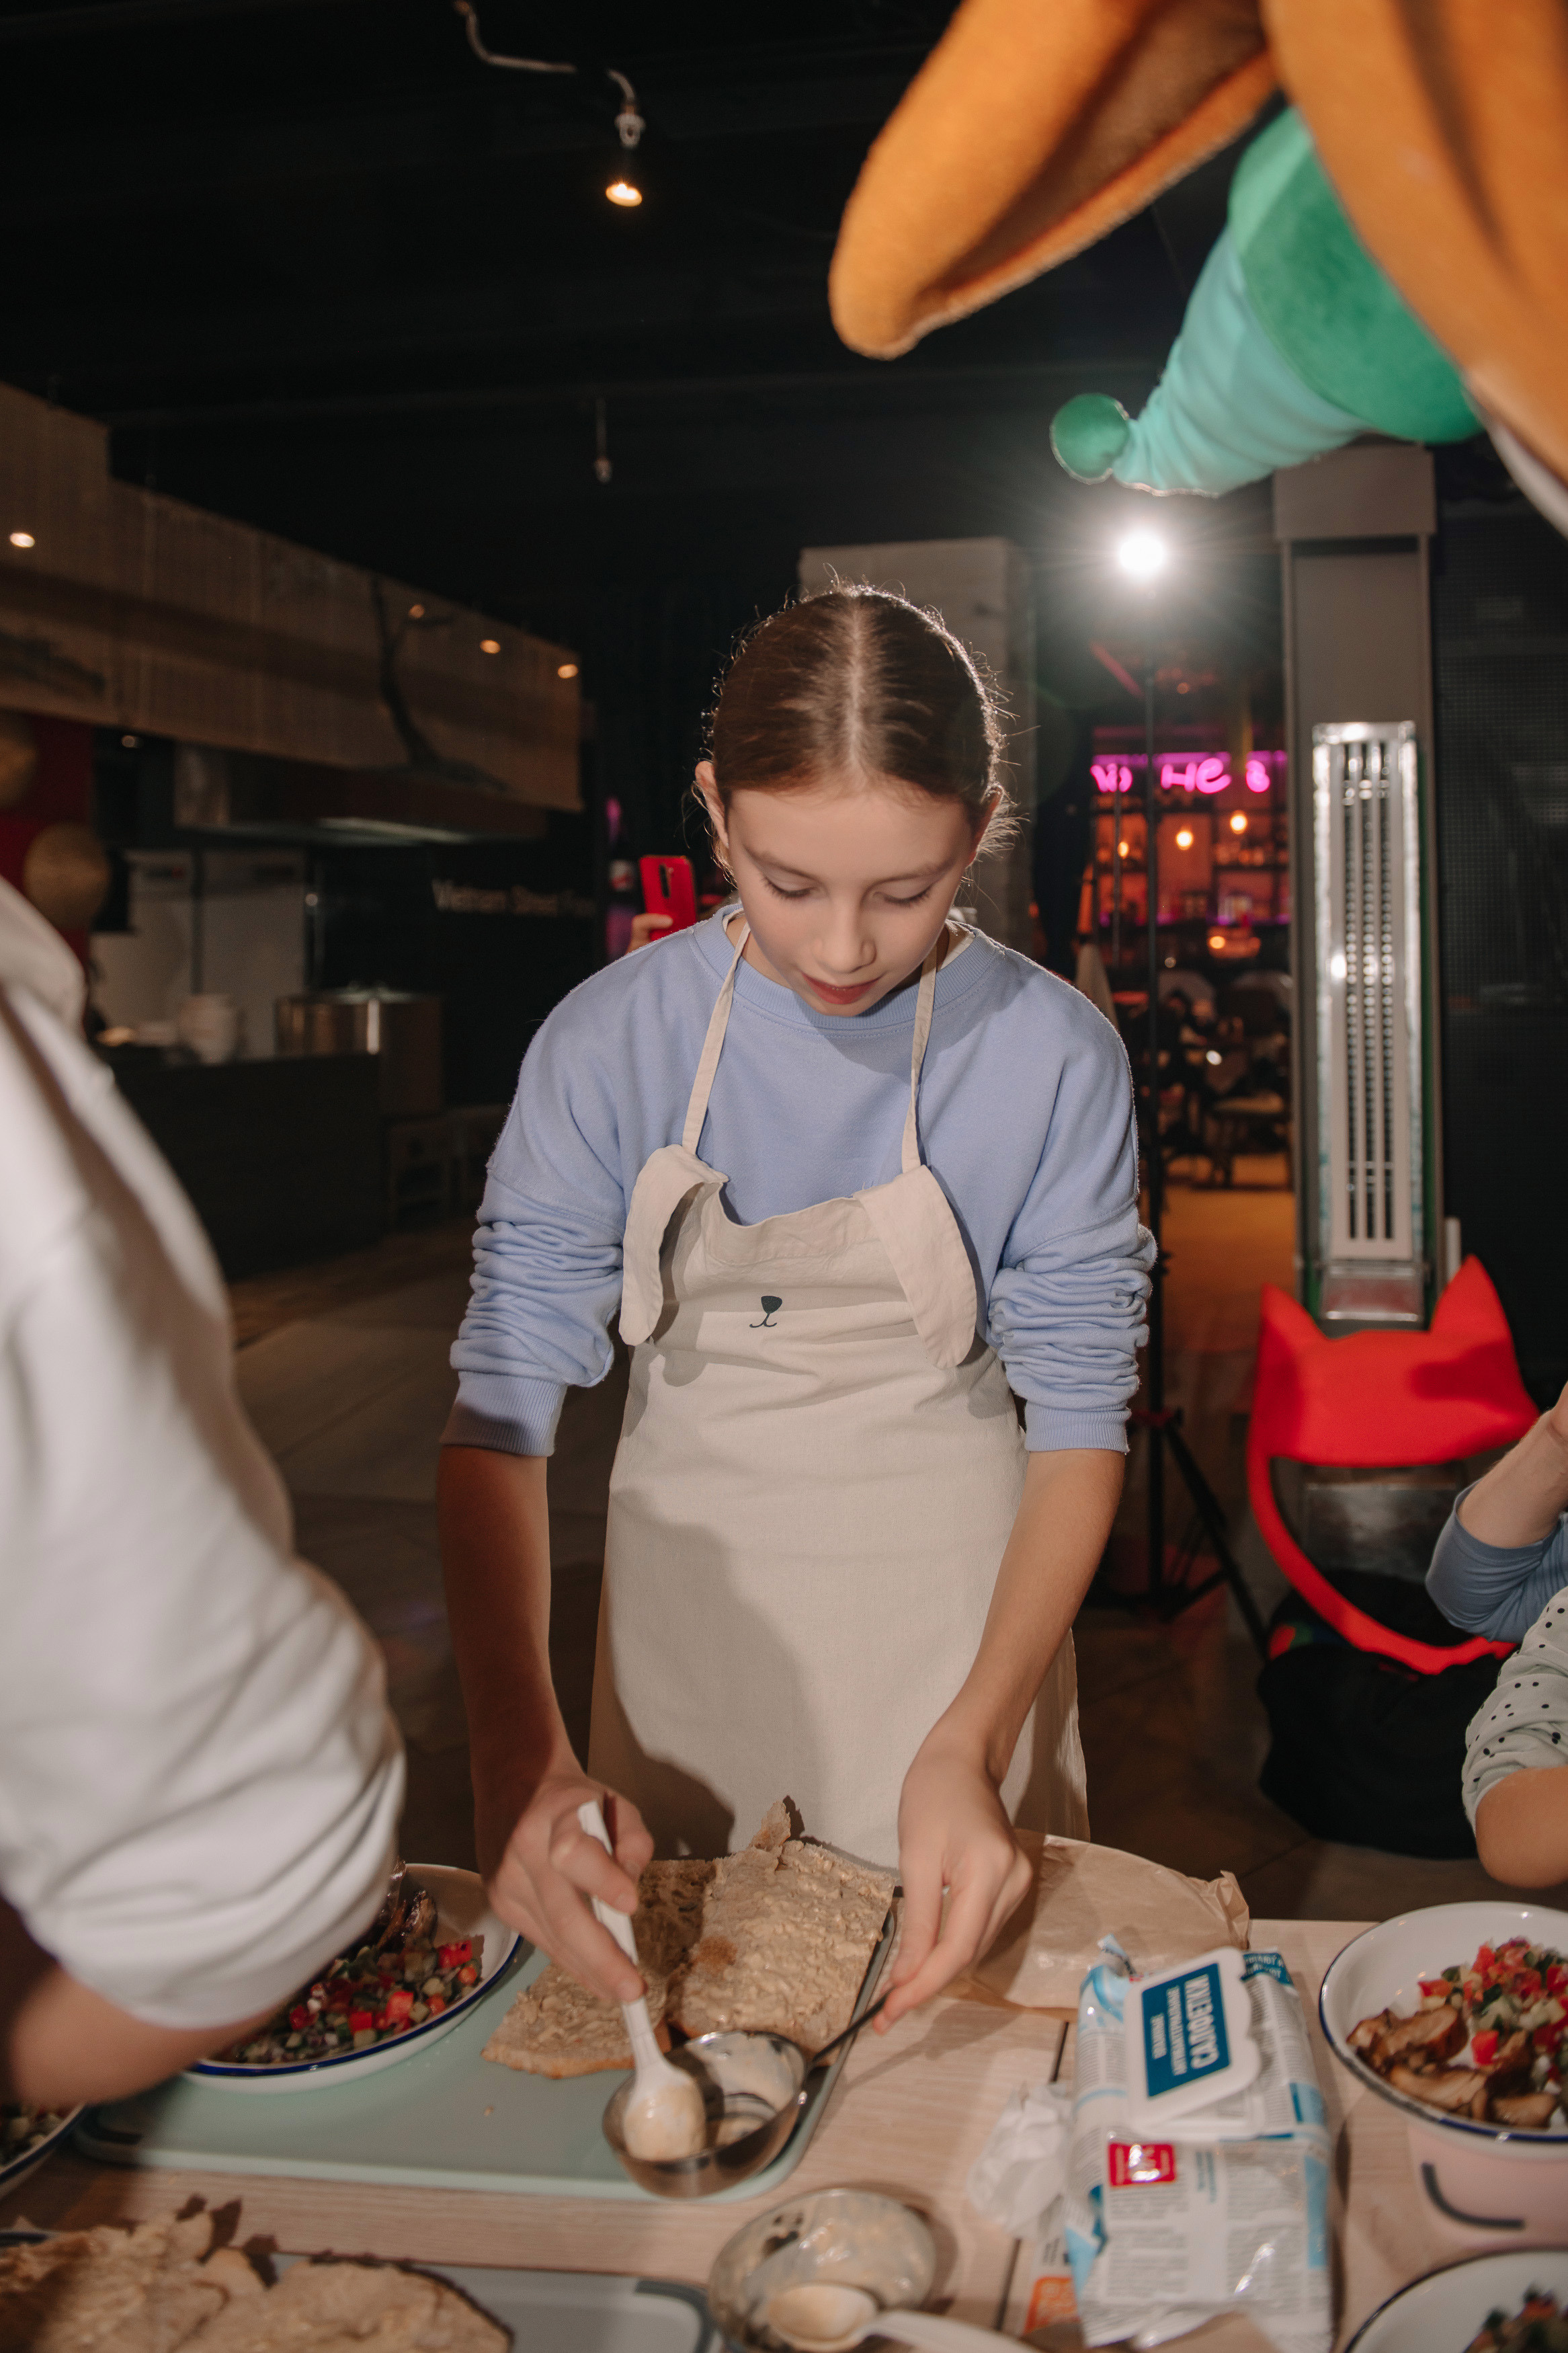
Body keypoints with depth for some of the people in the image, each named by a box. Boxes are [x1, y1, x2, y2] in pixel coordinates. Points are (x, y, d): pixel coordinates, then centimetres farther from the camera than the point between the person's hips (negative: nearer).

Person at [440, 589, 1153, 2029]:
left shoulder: (1057, 1059, -15)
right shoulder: (612, 1043, -13)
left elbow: (1080, 1425, -12)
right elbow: (503, 1408, -15)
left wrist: (972, 1745, -25)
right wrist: (518, 1752, -28)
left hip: (957, 1612, -1)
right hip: (685, 1592, 1)